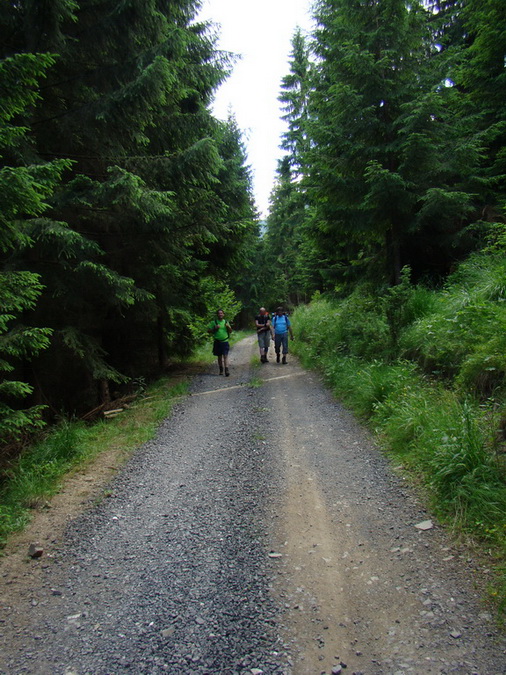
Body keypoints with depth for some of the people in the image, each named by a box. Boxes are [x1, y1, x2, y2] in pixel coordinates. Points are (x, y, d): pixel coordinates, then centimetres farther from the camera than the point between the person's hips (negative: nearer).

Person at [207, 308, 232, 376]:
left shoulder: (226, 322, 9)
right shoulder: (213, 322, 2)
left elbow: (230, 331, 14)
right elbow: (208, 330, 1)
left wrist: (228, 327, -7)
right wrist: (215, 328, -14)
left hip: (225, 342, 0)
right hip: (217, 342, 0)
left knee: (225, 356, -11)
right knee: (219, 357, 9)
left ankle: (226, 370, -17)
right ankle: (221, 370, 20)